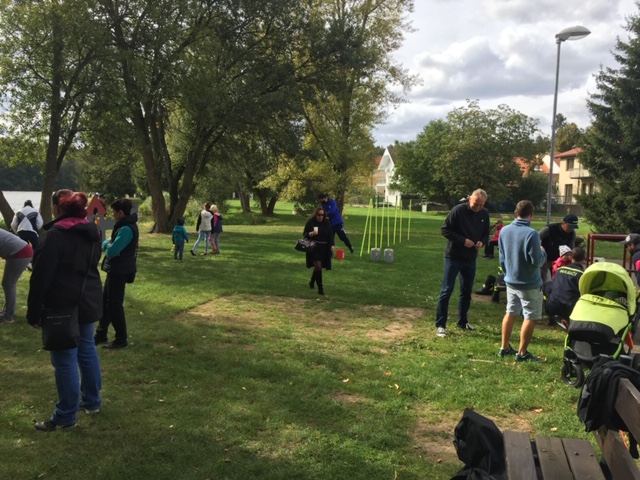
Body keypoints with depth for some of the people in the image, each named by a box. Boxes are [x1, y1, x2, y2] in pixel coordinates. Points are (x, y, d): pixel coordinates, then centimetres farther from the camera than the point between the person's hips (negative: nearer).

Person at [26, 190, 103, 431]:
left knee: (64, 358, 0)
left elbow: (42, 276, -17)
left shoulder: (56, 234, -18)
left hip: (63, 306, -8)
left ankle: (66, 416, 9)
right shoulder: (92, 231, 8)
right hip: (89, 301, 8)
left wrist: (34, 312, -12)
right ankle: (92, 400, 30)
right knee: (86, 349, 19)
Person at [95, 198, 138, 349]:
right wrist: (108, 244, -8)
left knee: (114, 304, -2)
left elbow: (112, 251, -26)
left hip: (119, 271, -10)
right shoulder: (124, 226, 12)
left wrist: (108, 246, -4)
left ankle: (121, 339, 8)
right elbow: (105, 244, 15)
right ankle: (101, 334, 28)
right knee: (106, 302, 17)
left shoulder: (126, 229, -21)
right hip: (116, 270, 10)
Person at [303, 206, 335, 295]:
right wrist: (310, 234, -18)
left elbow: (330, 235, 6)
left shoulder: (327, 223, 4)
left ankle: (312, 282, 38)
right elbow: (304, 234, 3)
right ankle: (320, 288, -10)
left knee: (318, 267, 10)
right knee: (318, 266, -15)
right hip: (314, 248, -3)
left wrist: (332, 245, -9)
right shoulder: (310, 222, -2)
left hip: (324, 248, 3)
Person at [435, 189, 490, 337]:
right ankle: (440, 325, -1)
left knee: (467, 291, 14)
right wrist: (463, 240, -22)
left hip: (470, 259, 6)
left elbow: (486, 234, 12)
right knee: (447, 290, -5)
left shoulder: (484, 214, 2)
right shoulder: (458, 210, -15)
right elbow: (445, 230, -14)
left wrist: (482, 242, -10)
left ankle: (463, 322, 28)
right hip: (453, 257, -6)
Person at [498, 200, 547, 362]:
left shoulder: (504, 231, -1)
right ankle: (522, 353, 8)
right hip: (529, 284, -7)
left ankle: (505, 347, 25)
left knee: (510, 313, 18)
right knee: (531, 317, 4)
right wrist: (543, 253, 0)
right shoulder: (531, 234, -22)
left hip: (510, 281, 7)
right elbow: (536, 261, -21)